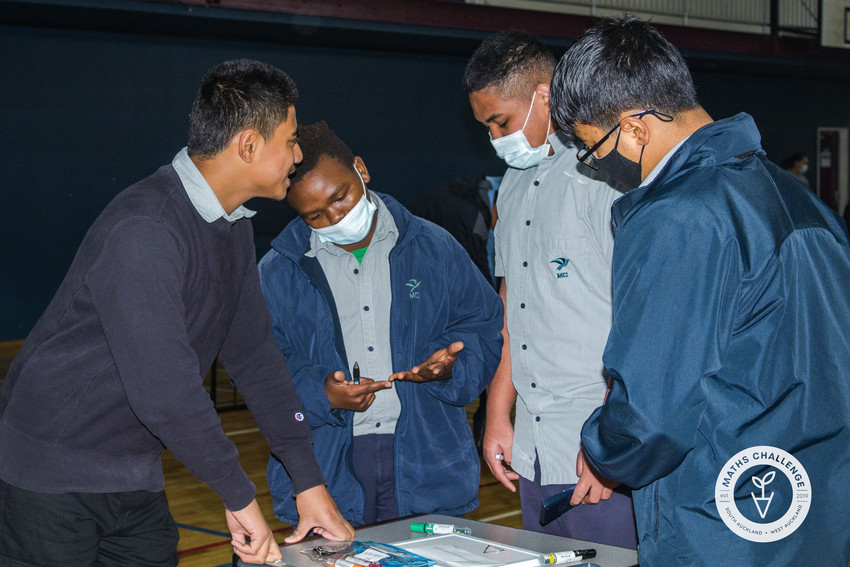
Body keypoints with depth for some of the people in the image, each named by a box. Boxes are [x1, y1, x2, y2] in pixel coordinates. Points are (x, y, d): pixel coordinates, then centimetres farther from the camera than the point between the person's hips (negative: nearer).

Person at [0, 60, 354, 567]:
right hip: (53, 473, -8)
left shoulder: (233, 226, 6)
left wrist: (311, 483, 4)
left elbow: (254, 353, 7)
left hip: (136, 476, 8)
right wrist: (240, 497, -20)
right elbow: (164, 387, -29)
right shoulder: (142, 230, -26)